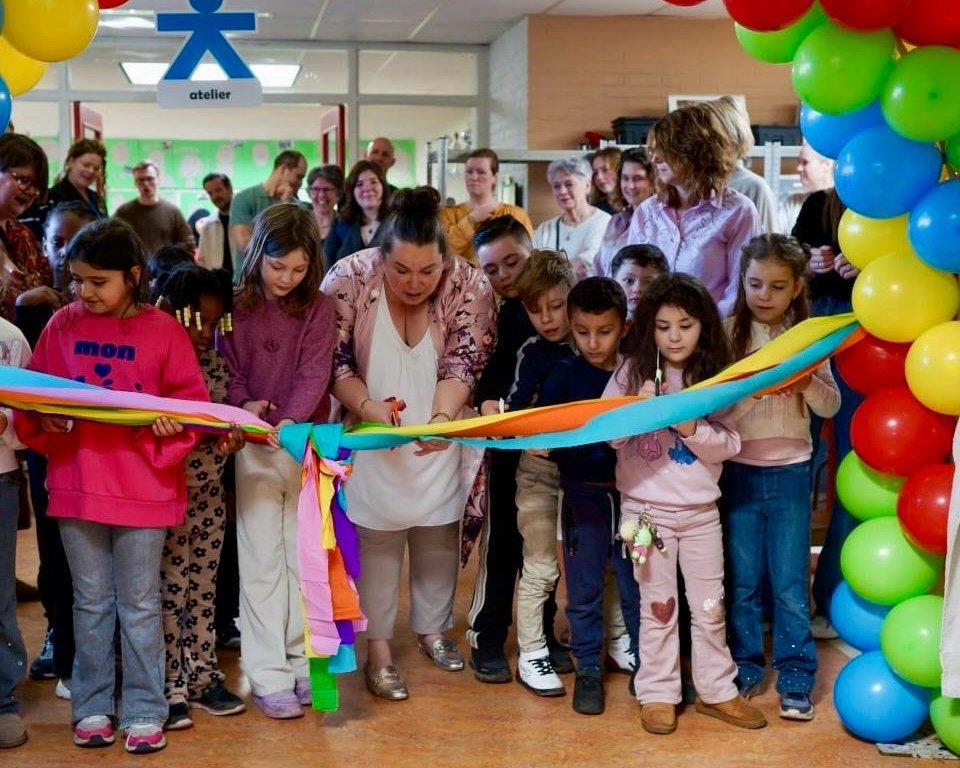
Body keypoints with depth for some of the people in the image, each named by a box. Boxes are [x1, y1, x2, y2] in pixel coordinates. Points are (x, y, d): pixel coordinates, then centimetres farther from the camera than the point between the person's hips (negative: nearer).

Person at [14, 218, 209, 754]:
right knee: (90, 603, 13)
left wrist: (171, 423, -21)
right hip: (76, 485, 2)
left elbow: (193, 403, -2)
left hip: (143, 486, -2)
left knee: (140, 604, 7)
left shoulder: (164, 331, -5)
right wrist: (45, 421, -13)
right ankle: (92, 707, 25)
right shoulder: (62, 325, 2)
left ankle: (145, 712, 18)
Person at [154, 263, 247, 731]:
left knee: (203, 590, 14)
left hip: (208, 495, 6)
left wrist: (232, 439, -11)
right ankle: (169, 688, 14)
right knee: (169, 591, 2)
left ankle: (202, 676, 26)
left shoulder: (215, 364, 6)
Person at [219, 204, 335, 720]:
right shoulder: (236, 307, 0)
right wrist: (244, 403, -19)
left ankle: (301, 663, 18)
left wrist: (292, 420, -30)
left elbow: (314, 373, -13)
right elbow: (229, 370, 3)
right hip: (256, 446, 0)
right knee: (261, 561, -1)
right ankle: (268, 676, 2)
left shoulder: (318, 308, -2)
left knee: (305, 557, 7)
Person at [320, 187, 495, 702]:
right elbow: (332, 361, -13)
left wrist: (443, 418, -32)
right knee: (377, 539, 4)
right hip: (373, 439, -2)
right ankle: (378, 649, 16)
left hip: (439, 438, 2)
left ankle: (432, 627, 36)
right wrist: (367, 406, -29)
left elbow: (462, 363, -15)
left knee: (440, 536, 14)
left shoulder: (469, 286, -15)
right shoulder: (348, 280, -18)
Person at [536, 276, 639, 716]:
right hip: (583, 496, 0)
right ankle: (588, 669, 23)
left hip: (631, 494, 0)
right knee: (584, 589, 9)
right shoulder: (565, 375, -3)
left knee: (637, 587, 11)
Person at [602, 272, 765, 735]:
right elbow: (606, 434, -8)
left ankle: (717, 690, 24)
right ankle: (658, 693, 17)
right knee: (658, 604, 7)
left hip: (701, 510, 2)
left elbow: (728, 446, -4)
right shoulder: (633, 372, -4)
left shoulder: (713, 377, 0)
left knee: (710, 605, 11)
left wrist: (690, 426, -20)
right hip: (646, 508, -2)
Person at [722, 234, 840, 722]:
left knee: (790, 581, 4)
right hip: (738, 469, 0)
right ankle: (744, 667, 22)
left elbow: (830, 407, 1)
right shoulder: (727, 334, -2)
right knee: (742, 578, 9)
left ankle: (795, 677, 13)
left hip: (790, 471, 0)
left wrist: (807, 382, -17)